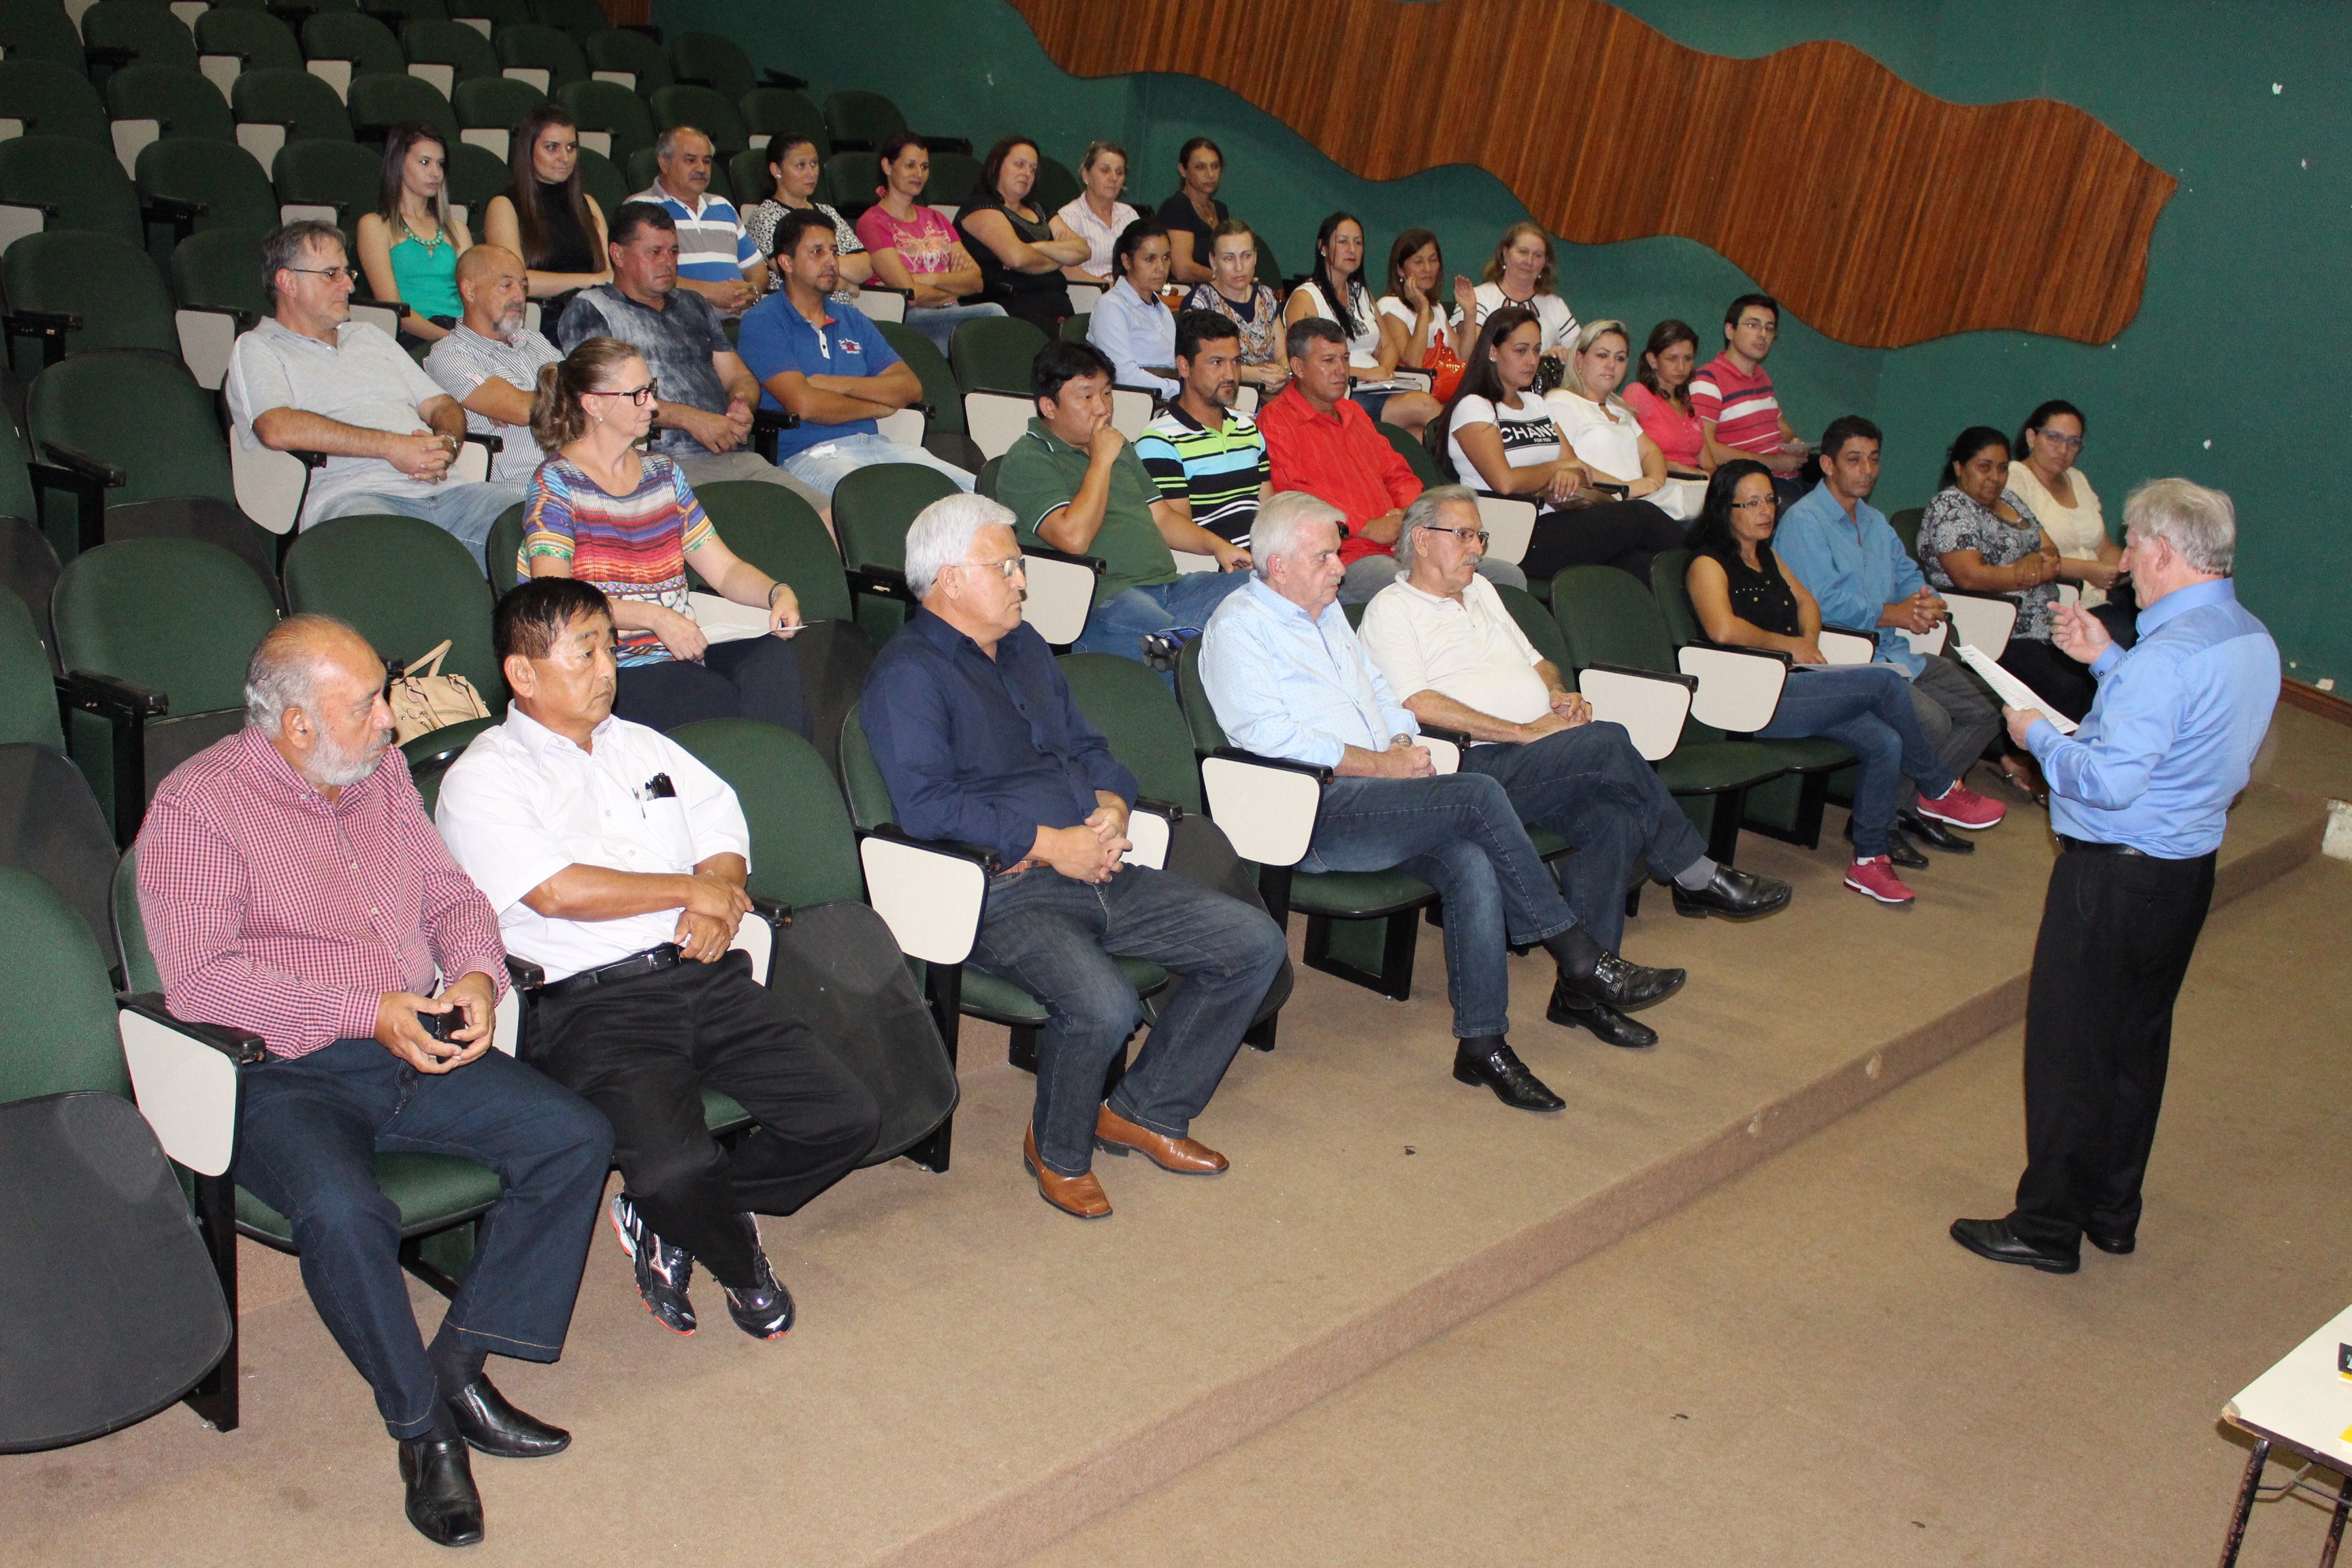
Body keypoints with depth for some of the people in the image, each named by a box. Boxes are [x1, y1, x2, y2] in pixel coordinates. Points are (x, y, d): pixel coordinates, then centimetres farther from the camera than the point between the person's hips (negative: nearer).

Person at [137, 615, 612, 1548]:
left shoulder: (381, 772, 12)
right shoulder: (195, 807, -8)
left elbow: (451, 895, 18)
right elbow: (197, 978, -18)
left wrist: (476, 975, -5)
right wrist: (370, 1012, -22)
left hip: (418, 1049, 6)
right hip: (284, 1077, -6)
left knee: (576, 1138, -11)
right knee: (342, 1211, -34)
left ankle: (459, 1364, -3)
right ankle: (423, 1429, -12)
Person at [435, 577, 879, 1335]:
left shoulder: (643, 746, 23)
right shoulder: (482, 779, 1)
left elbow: (723, 825, 20)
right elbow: (557, 890, -13)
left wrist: (719, 895, -4)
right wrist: (691, 890, -4)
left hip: (707, 976, 6)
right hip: (592, 1003, -6)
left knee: (846, 1119, -9)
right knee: (675, 1168, -30)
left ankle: (670, 1222, 11)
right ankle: (742, 1266, 7)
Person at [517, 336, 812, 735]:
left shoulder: (662, 473, 19)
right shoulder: (556, 484, 0)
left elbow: (725, 570, 16)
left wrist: (779, 593, -6)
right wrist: (654, 616, -23)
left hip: (685, 648, 5)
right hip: (609, 669, -5)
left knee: (775, 658, -27)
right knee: (727, 702, -32)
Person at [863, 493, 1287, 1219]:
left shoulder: (1024, 645, 21)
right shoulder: (909, 671, -7)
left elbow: (1084, 744, 25)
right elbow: (924, 804, -19)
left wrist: (1111, 803, 2)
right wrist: (1050, 844, -17)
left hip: (1095, 872, 9)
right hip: (1003, 893, -8)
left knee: (1255, 942, -2)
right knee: (1103, 1005, -34)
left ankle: (1146, 1111, 13)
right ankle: (1058, 1152, -1)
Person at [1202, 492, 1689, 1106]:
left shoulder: (1328, 610, 24)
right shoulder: (1237, 627, -2)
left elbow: (1378, 689, 28)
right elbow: (1270, 736, -13)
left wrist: (1405, 744, 6)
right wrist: (1380, 764, -13)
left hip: (1378, 792, 7)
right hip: (1313, 813, -7)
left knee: (1472, 860, -24)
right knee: (1478, 795, -25)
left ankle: (1483, 1042, -21)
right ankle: (1582, 963, -15)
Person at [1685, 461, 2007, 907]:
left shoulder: (1766, 556, 22)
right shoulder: (1709, 564, -5)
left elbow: (1807, 603, 30)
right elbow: (1723, 629, -22)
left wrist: (1809, 641, 8)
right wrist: (1789, 644, -10)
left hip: (1796, 685, 8)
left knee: (1885, 742, -16)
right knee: (1886, 680, -19)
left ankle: (1869, 860, -6)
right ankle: (1940, 791, 0)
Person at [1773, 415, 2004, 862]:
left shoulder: (1875, 521, 23)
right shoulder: (1803, 521, -8)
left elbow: (1909, 575, 20)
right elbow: (1823, 603, -18)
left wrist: (1928, 602, -5)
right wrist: (1895, 614, -11)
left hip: (1898, 654, 9)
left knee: (1984, 710, 1)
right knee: (1931, 720, -27)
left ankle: (1911, 809, 11)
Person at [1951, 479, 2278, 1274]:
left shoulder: (2169, 655, -25)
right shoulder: (2253, 641, 5)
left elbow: (2107, 780, -27)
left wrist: (2037, 735, -11)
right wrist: (2108, 662, 12)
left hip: (2115, 876, -9)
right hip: (2189, 867, 9)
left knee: (2070, 1049, 2)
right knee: (2138, 1042, 18)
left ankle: (2048, 1227, 12)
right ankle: (2113, 1213, 30)